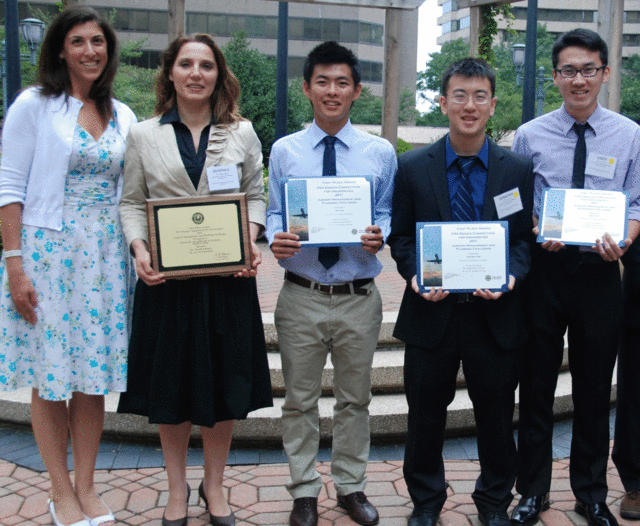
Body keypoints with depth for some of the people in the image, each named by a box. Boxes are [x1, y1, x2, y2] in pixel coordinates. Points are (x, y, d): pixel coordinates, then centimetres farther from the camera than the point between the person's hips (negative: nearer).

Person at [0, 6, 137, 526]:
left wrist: (138, 254, 6)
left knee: (94, 371, 7)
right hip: (47, 249, -4)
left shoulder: (122, 115, 10)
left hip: (105, 256, 4)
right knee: (51, 373, 3)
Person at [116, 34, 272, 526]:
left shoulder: (242, 133, 7)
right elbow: (131, 203, 6)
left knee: (225, 388, 8)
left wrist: (251, 241, -8)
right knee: (171, 389, 9)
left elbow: (256, 195, 9)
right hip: (165, 277, 0)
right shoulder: (143, 135, 6)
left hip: (228, 277, 1)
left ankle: (214, 485, 28)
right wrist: (140, 250, -11)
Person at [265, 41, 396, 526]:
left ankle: (351, 485, 32)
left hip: (359, 297, 0)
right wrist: (276, 240, -17)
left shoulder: (381, 152, 3)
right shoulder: (284, 151, 3)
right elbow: (274, 214, 5)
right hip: (302, 296, 0)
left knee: (356, 397, 13)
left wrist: (379, 235, -18)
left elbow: (388, 215, 5)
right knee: (300, 399, 10)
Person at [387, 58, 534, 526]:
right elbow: (400, 236, 4)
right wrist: (416, 275, -14)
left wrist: (510, 276, -16)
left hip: (495, 315, 1)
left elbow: (526, 237, 3)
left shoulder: (519, 169, 2)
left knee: (496, 417, 14)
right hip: (432, 313, 0)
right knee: (425, 416, 13)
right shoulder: (413, 167, 1)